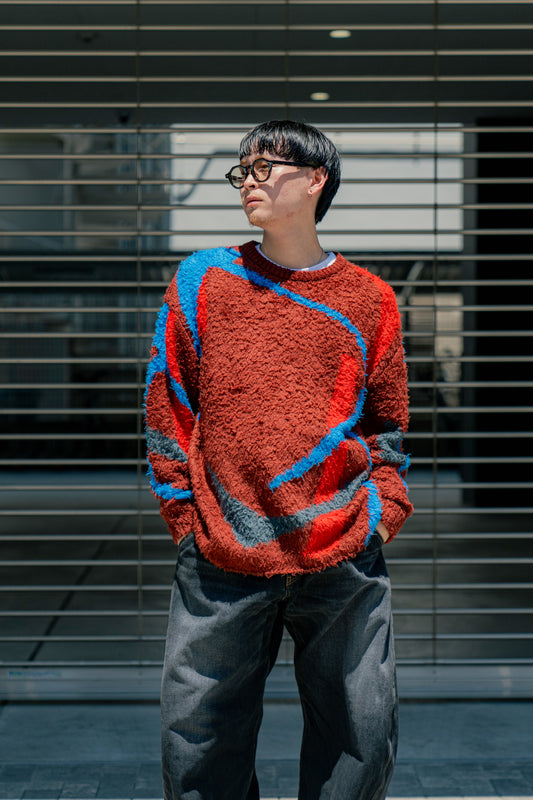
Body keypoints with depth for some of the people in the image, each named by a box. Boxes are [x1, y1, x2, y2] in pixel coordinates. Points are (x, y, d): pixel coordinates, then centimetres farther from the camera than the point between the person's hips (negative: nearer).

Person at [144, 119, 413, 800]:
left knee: (360, 741, 9)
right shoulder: (201, 282, 7)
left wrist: (383, 515, 2)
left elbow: (387, 422, 13)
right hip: (221, 562, 0)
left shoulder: (369, 298, 8)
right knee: (201, 743, 6)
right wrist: (185, 517, 1)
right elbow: (168, 408, 7)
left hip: (346, 564, 1)